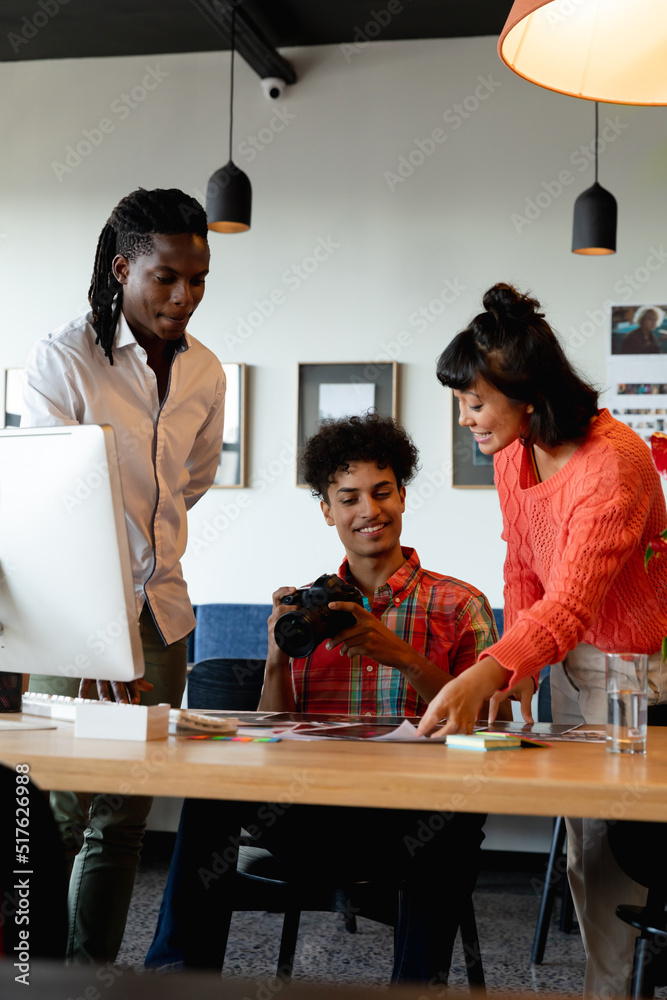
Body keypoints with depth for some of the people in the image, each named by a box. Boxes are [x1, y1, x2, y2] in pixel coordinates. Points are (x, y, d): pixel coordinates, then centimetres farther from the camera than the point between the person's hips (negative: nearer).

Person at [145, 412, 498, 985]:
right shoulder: (304, 608, 15)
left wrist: (404, 657, -16)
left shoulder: (460, 606, 7)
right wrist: (277, 658, -7)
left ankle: (420, 981, -20)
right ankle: (179, 969, -13)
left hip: (417, 819, -2)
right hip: (314, 822, 2)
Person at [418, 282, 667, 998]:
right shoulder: (511, 454, -1)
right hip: (569, 658, 8)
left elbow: (570, 603, -36)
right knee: (584, 845, 12)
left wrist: (482, 676, -49)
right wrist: (518, 661, -4)